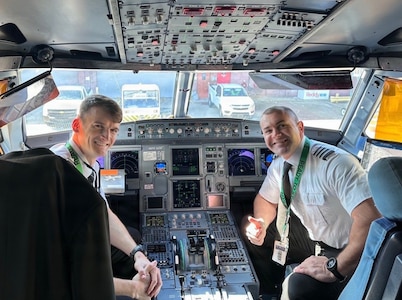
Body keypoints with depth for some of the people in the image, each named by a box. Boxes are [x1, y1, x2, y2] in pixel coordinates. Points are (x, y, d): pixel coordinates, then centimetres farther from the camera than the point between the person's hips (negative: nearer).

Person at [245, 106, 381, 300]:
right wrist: (260, 225, -8)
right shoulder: (279, 163, -4)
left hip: (346, 251, -8)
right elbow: (265, 200, 13)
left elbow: (370, 219, -39)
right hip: (311, 236, 8)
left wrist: (334, 268, -38)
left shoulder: (335, 163, -30)